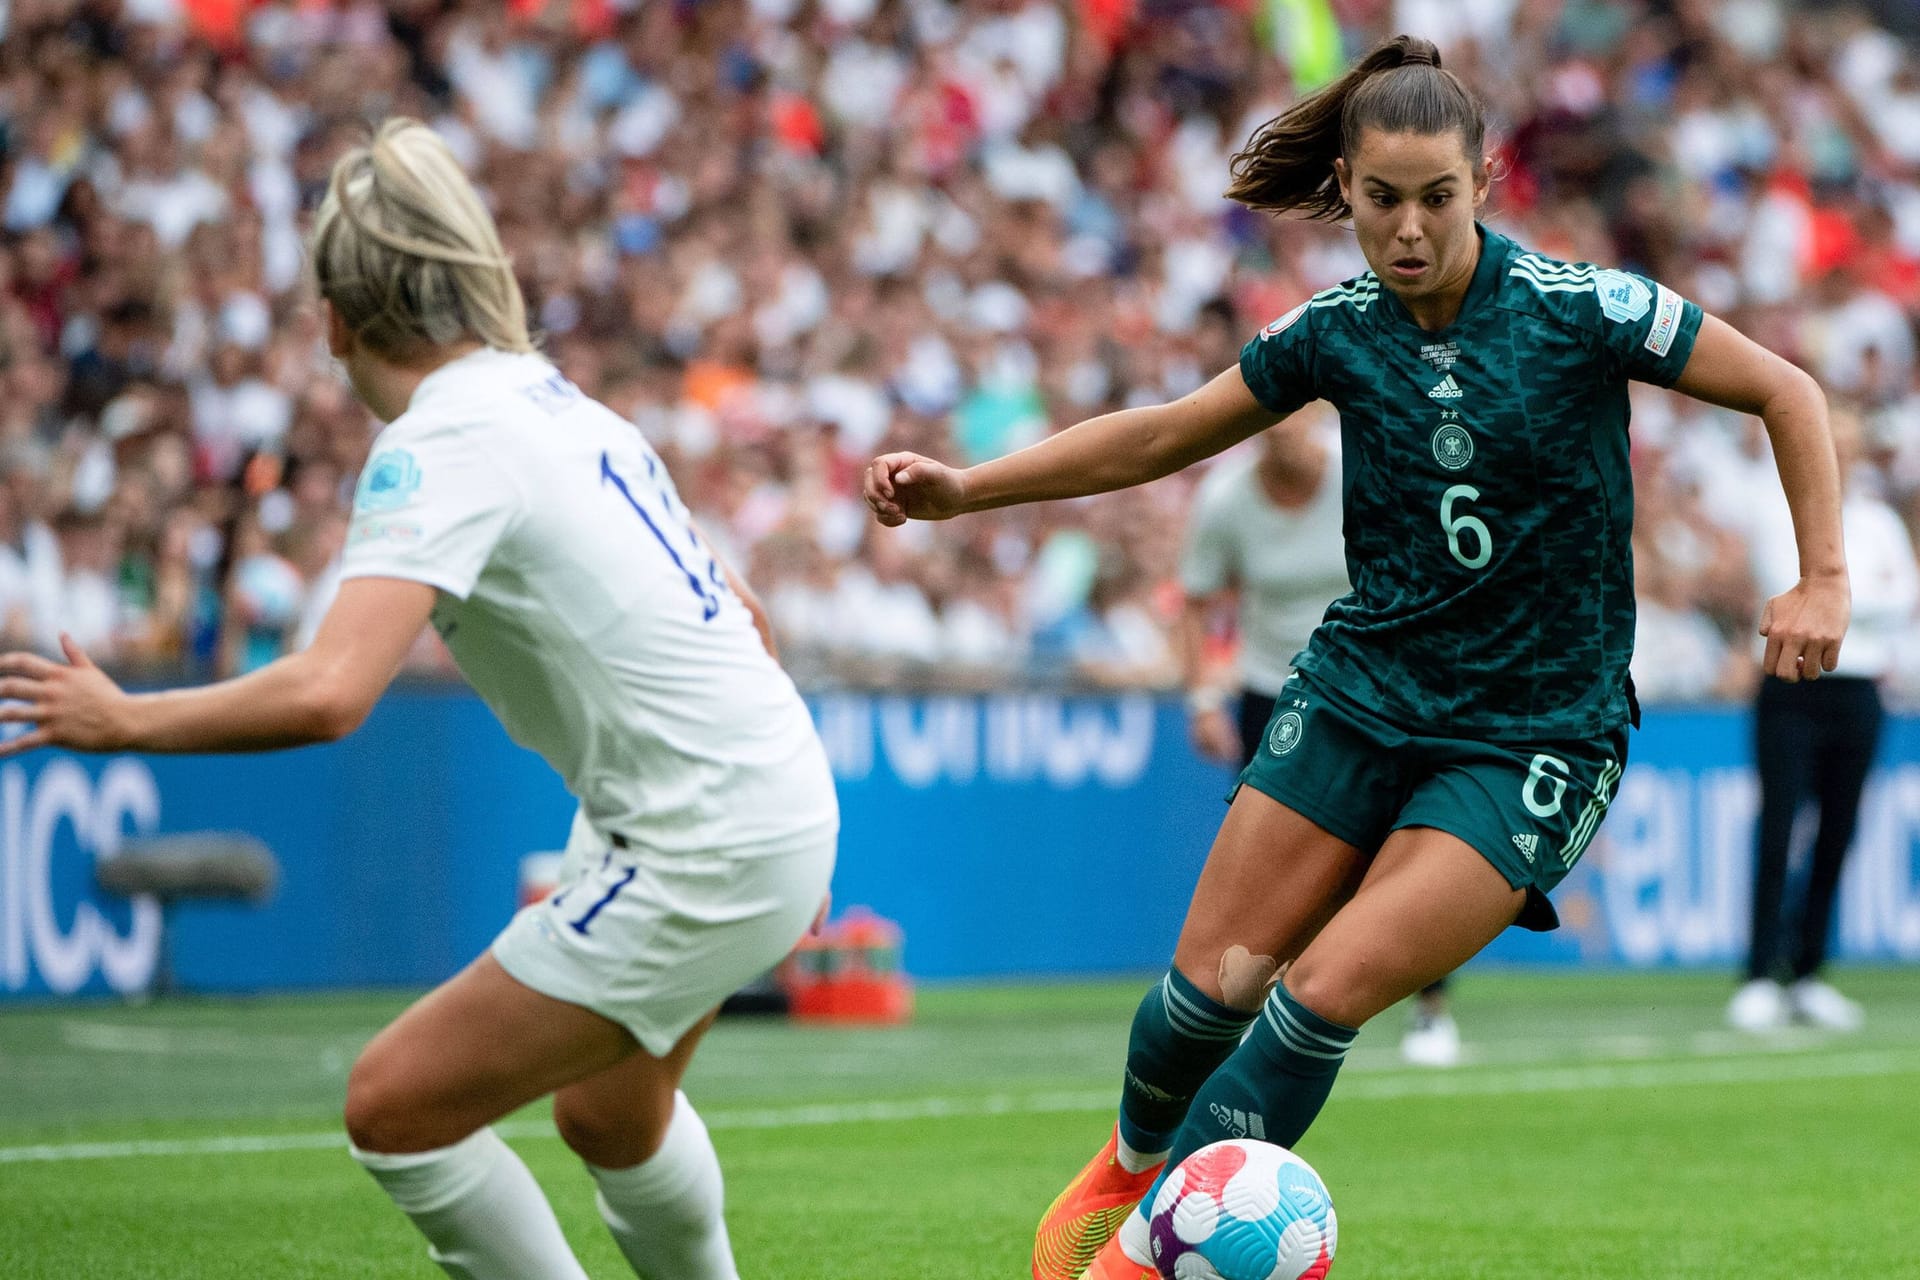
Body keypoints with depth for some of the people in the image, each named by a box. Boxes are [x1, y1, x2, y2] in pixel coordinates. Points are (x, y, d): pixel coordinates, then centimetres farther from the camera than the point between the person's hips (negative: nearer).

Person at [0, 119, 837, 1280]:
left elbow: (328, 694, -30)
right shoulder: (555, 403, 10)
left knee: (396, 1105, -3)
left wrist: (121, 720, -17)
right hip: (778, 806, 9)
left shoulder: (440, 448, -17)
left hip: (704, 855, -9)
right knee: (608, 1115, 30)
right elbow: (736, 609, 18)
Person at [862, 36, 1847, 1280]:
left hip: (1535, 736, -4)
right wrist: (964, 487, 3)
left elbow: (1787, 392, -4)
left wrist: (1823, 579, -10)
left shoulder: (1583, 309, -12)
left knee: (1328, 993, -16)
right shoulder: (1335, 332, 0)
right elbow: (1162, 436, 10)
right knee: (1216, 979, -4)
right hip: (1361, 692, 4)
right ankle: (1129, 1165, 27)